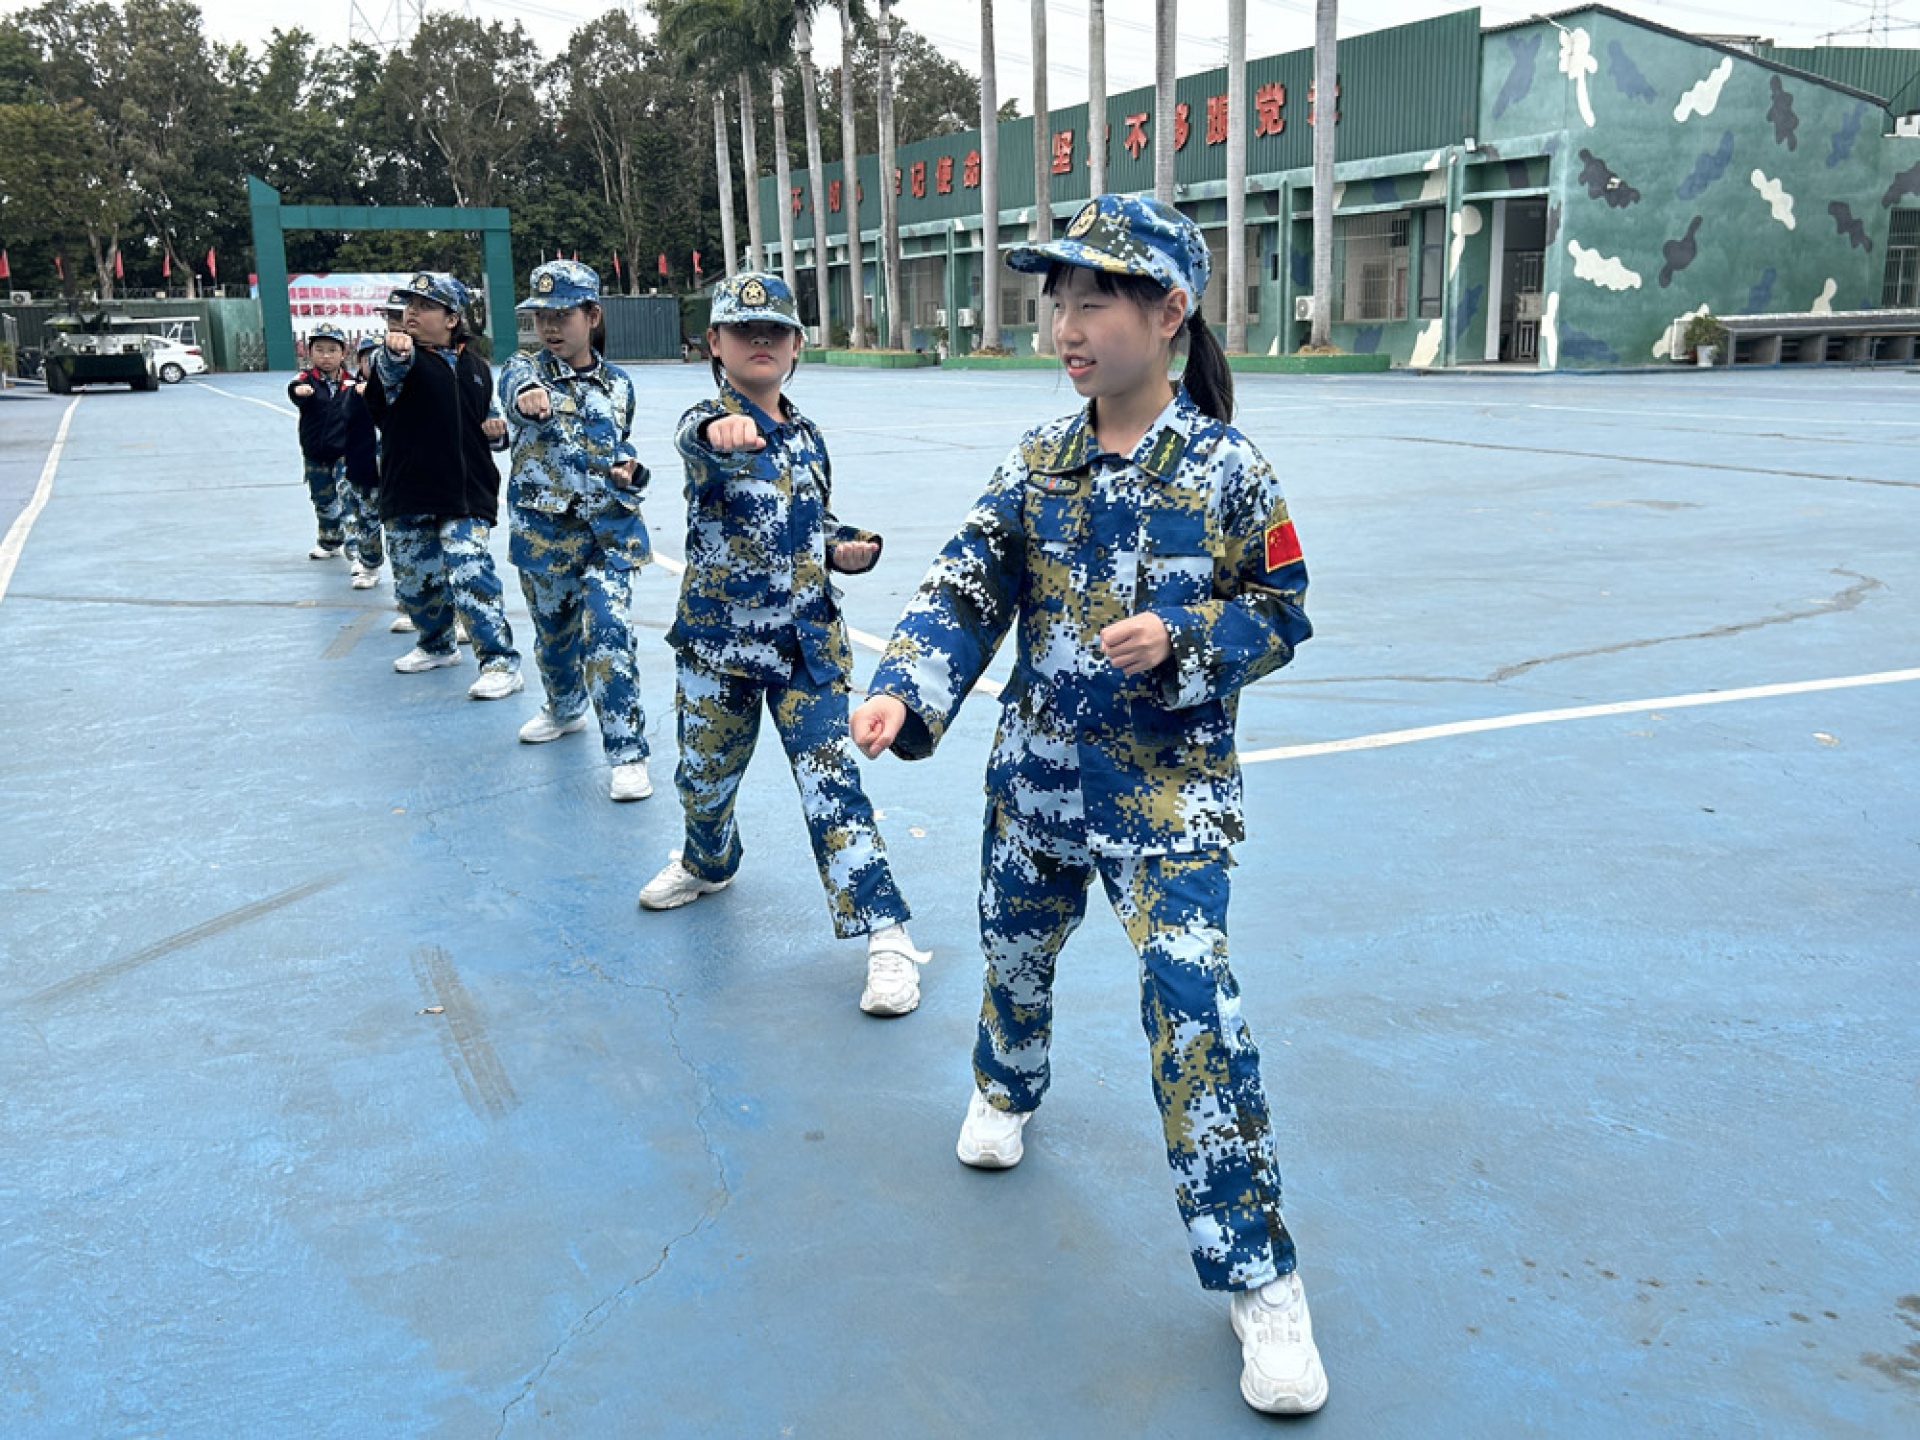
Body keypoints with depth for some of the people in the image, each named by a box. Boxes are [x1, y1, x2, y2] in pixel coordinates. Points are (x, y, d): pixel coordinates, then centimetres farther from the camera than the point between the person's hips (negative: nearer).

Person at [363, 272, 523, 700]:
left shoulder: (476, 367, 8)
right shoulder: (402, 358, -3)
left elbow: (487, 421, 24)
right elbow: (389, 370, -29)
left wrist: (497, 430, 0)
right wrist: (394, 352, -53)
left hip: (465, 492, -1)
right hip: (408, 493, 1)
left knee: (470, 575, -16)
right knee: (413, 580, 12)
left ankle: (502, 663, -11)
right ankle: (437, 646, 37)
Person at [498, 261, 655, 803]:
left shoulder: (619, 385, 5)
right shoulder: (525, 370, -3)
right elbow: (515, 389, -30)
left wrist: (629, 469, -4)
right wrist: (527, 395, -55)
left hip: (610, 531, 0)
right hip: (544, 531, 1)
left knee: (608, 635, -15)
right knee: (553, 631, 17)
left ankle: (628, 753, -10)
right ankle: (565, 709, 46)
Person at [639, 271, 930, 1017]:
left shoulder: (808, 437, 5)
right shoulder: (706, 422, -11)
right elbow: (702, 439, -38)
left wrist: (846, 549, -4)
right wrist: (722, 430, -63)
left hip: (807, 642, 1)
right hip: (719, 641, -1)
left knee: (832, 784, -7)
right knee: (704, 775, 16)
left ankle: (887, 936, -5)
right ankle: (708, 864, 50)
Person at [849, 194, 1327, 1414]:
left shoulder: (1226, 468, -10)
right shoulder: (1037, 463, 0)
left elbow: (1281, 616, -4)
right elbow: (966, 593, -5)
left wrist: (1180, 639, -22)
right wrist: (903, 693, -21)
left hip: (1168, 781, -4)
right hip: (1036, 767, 5)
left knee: (1192, 1001, -14)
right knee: (1016, 947, 22)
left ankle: (1259, 1277, -1)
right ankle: (1009, 1086, 58)